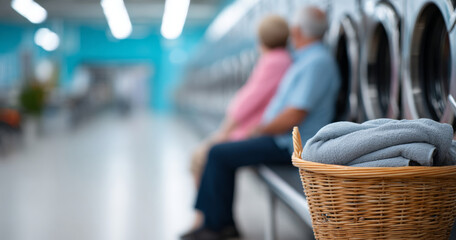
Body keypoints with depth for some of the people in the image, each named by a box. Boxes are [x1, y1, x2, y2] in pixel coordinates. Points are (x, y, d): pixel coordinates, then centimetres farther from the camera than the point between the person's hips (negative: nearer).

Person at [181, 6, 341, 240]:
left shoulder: (317, 62, -19)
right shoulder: (306, 58, 14)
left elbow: (292, 118, -25)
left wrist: (260, 130, -11)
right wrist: (261, 127, 11)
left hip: (289, 145, -10)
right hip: (279, 137, 10)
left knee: (219, 154, -10)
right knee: (221, 152, 11)